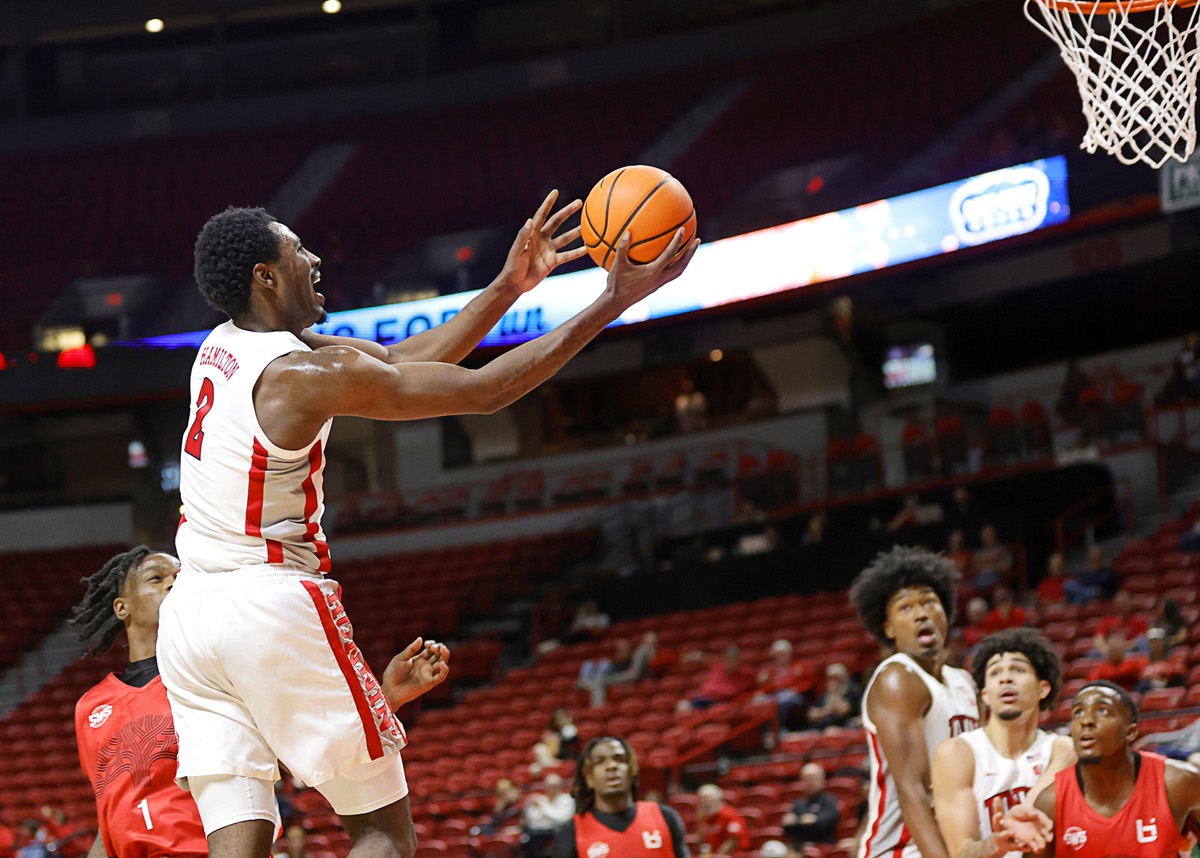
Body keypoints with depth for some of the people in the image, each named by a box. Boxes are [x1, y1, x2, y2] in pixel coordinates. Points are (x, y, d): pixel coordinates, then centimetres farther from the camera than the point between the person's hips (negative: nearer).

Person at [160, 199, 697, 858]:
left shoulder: (223, 347, 11)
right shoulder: (304, 376, -14)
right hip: (273, 606, -8)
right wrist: (610, 304, -10)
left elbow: (397, 364, 15)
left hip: (188, 612, 8)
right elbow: (481, 390, -14)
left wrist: (507, 288, 14)